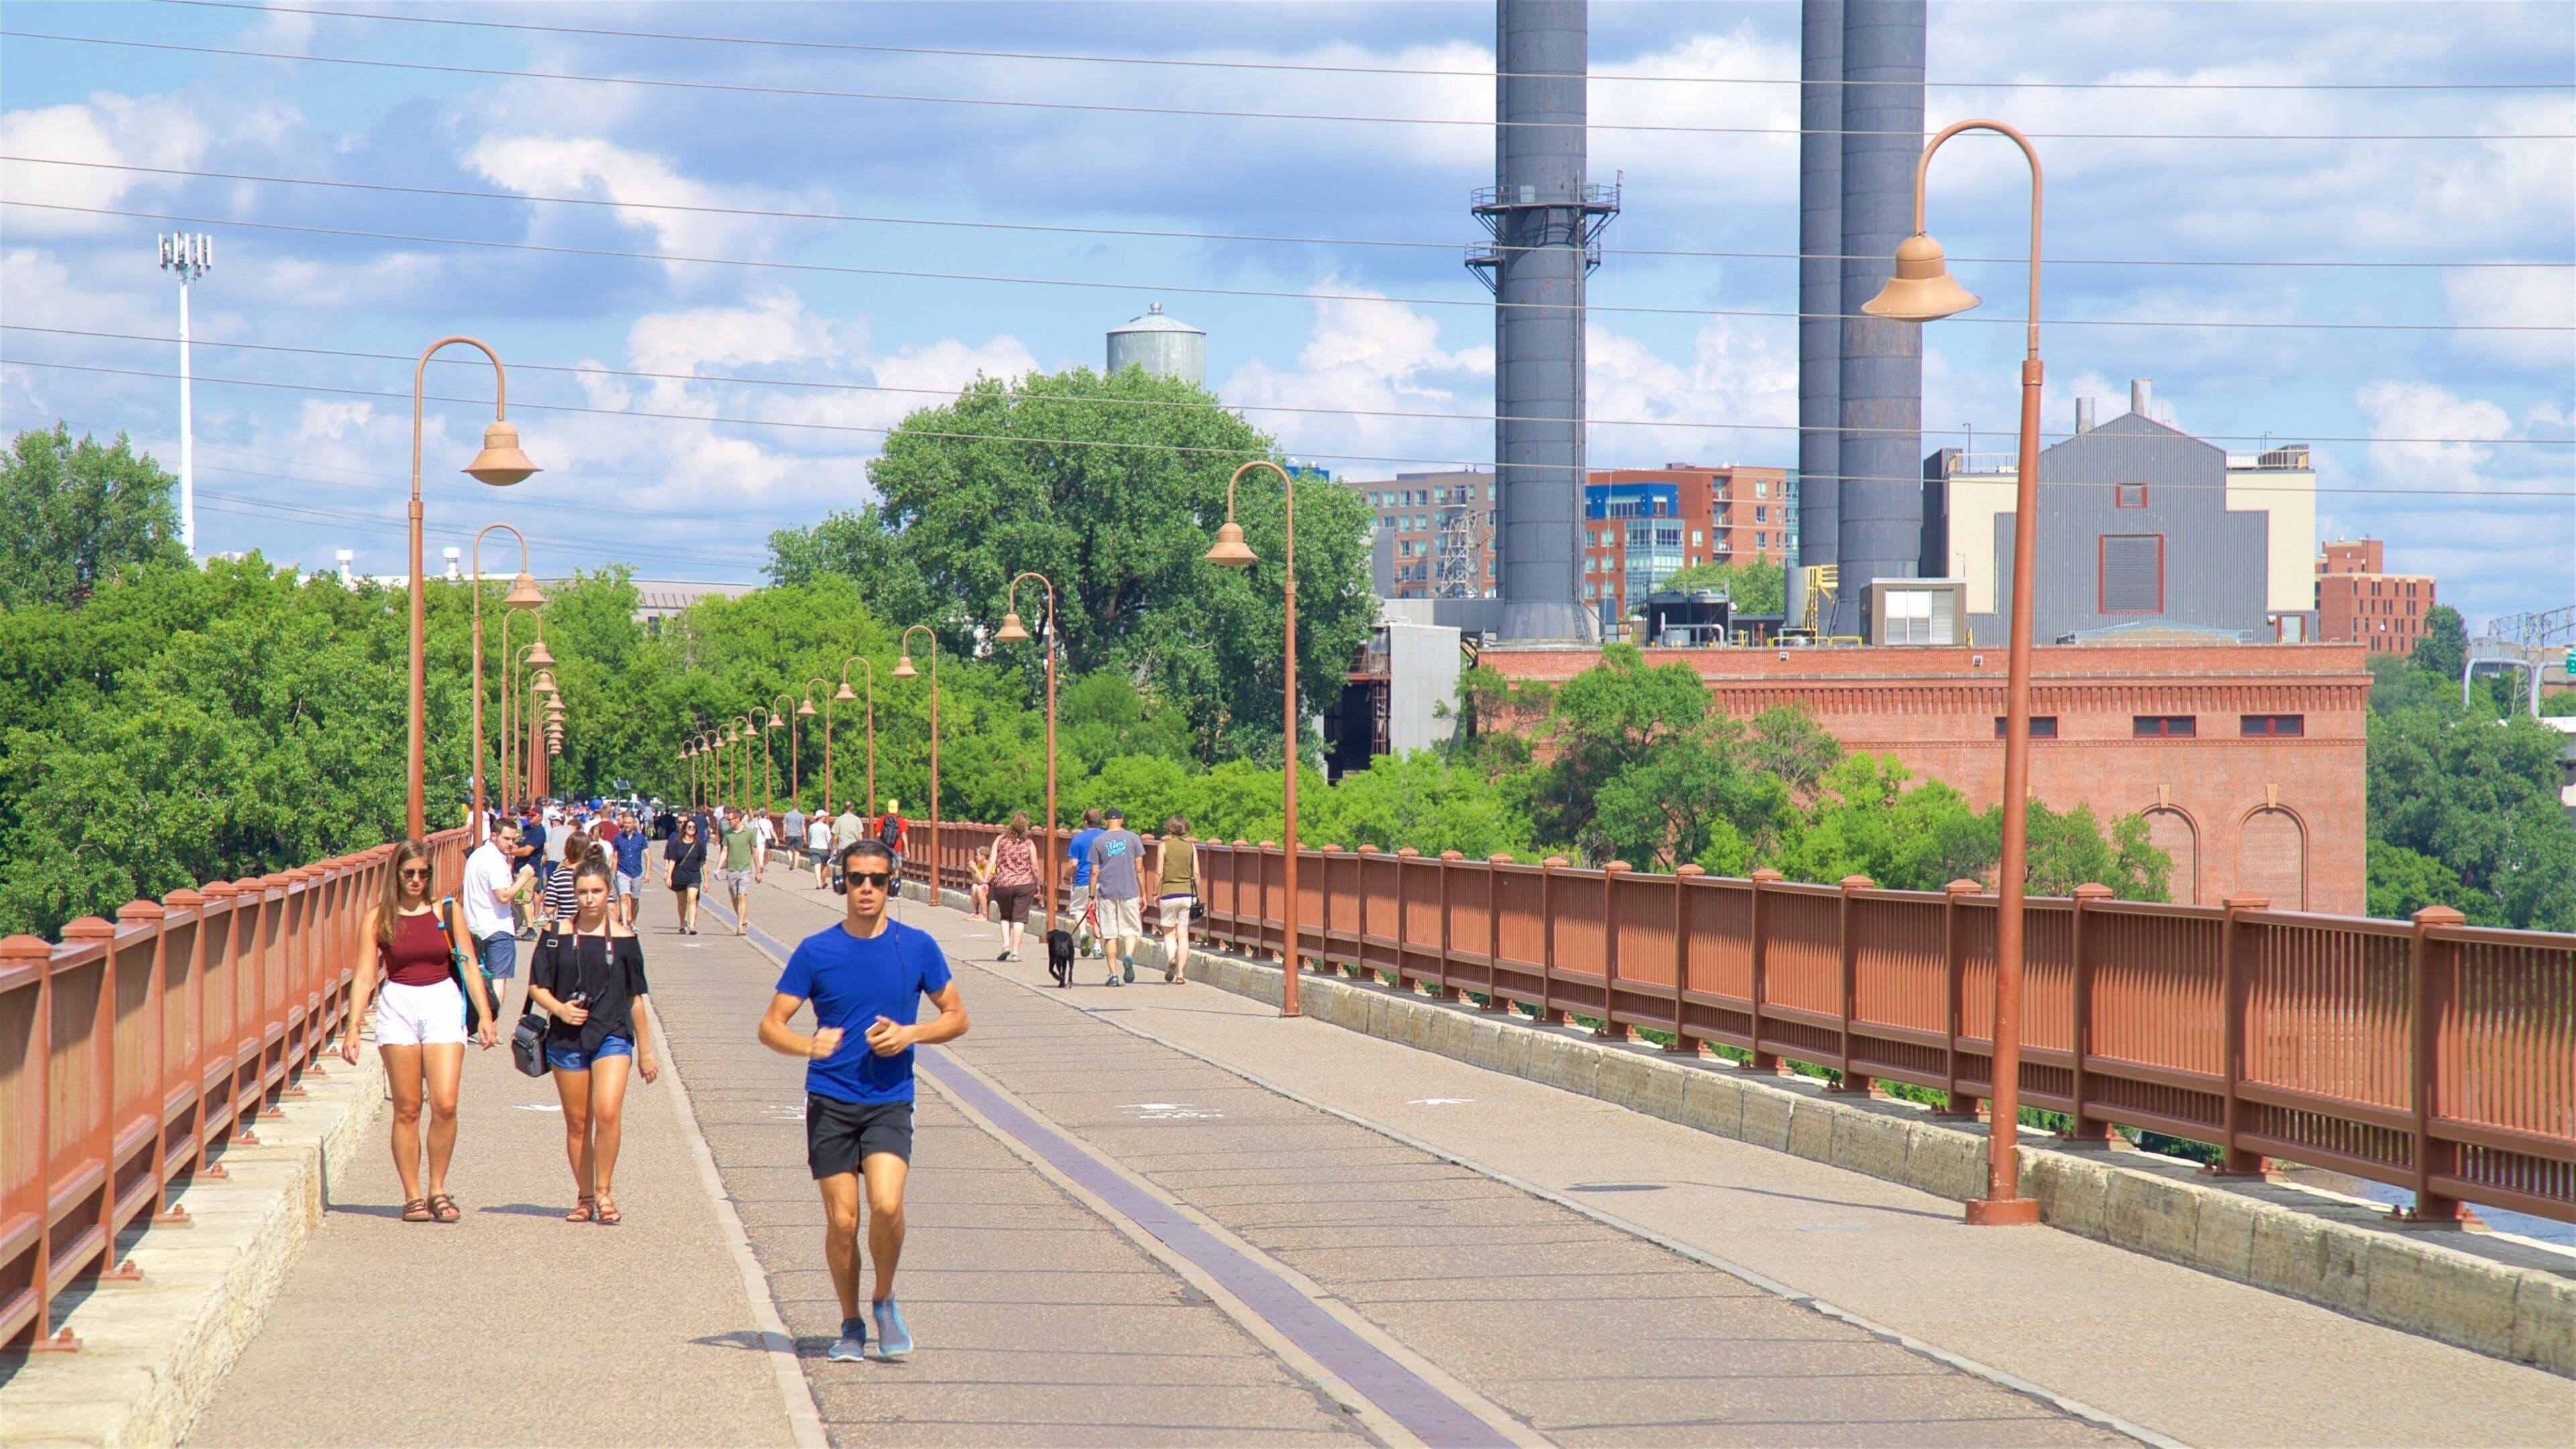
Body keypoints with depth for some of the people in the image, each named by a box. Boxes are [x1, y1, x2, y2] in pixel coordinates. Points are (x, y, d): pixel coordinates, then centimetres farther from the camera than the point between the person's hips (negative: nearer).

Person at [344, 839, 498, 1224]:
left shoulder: (448, 913, 6)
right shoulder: (378, 919, 4)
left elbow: (469, 965, 7)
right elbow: (365, 977, 2)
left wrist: (485, 1014, -3)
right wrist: (353, 1028, -6)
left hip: (443, 1004, 0)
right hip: (397, 1005, 0)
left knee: (445, 1105, -9)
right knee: (407, 1109, 0)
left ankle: (438, 1190, 7)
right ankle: (412, 1196, 8)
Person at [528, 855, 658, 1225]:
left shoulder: (623, 939, 5)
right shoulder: (557, 936, 4)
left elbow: (636, 998, 11)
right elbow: (537, 987, 7)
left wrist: (645, 1052, 14)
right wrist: (559, 1008, -15)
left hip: (613, 1035, -1)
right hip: (567, 1039, 1)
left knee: (608, 1113, -19)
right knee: (577, 1123, 6)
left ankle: (604, 1193, -6)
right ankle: (585, 1198, 20)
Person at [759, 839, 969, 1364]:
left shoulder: (917, 947, 2)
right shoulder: (816, 951, 0)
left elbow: (956, 1017, 11)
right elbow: (771, 1025, 1)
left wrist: (911, 1034, -9)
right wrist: (809, 1045, -21)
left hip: (890, 1101, 0)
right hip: (830, 1102, 0)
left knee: (886, 1204, -20)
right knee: (842, 1221, -1)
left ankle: (884, 1300, 6)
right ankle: (851, 1325, 20)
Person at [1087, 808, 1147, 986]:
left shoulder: (1098, 841, 2)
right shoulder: (1133, 838, 2)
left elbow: (1094, 872, 2)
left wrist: (1092, 897, 8)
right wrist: (1143, 895, 9)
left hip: (1106, 892, 0)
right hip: (1129, 891, 0)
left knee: (1110, 934, 5)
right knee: (1131, 929, 9)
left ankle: (1113, 974, 3)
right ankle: (1128, 956, -19)